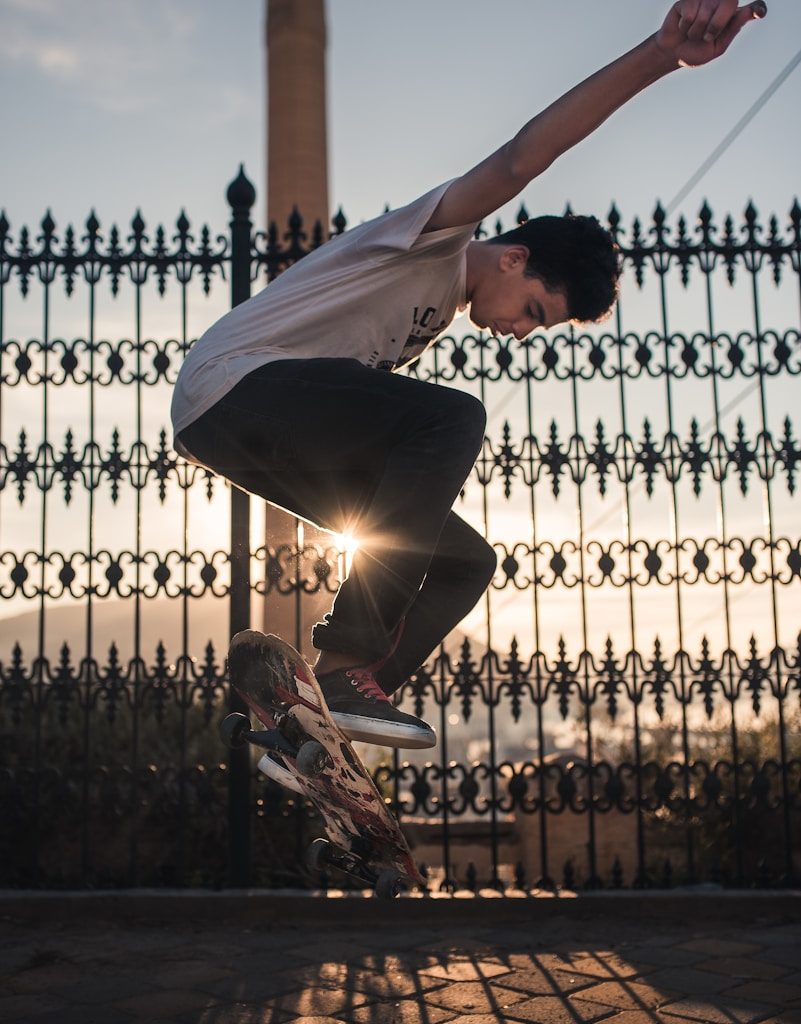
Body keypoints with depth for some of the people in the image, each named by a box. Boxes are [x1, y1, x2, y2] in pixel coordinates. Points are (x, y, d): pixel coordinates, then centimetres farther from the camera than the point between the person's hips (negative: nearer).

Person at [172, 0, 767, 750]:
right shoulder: (437, 240, -6)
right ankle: (345, 668, -31)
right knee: (454, 418, -30)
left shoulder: (439, 313, 23)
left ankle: (334, 705, -7)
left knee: (464, 562, 2)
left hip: (262, 438, 9)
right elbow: (517, 163, -25)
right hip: (232, 384, -9)